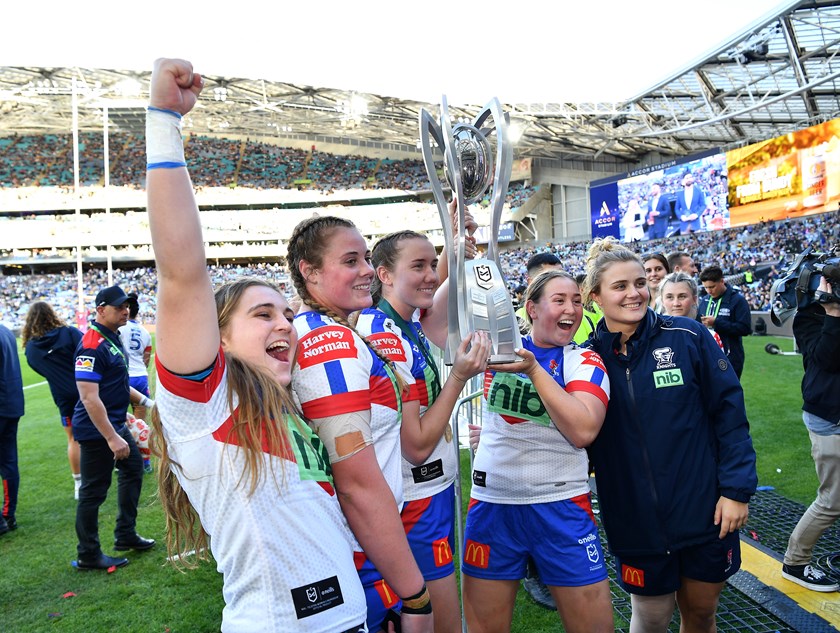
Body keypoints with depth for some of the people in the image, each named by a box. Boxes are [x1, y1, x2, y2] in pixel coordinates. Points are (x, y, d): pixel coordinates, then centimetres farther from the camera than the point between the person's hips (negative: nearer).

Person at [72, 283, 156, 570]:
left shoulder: (113, 338, 9)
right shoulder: (92, 345, -22)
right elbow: (89, 397, -27)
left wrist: (144, 401, 19)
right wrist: (111, 438, -28)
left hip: (116, 424, 11)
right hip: (97, 430, -11)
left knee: (133, 468, 21)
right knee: (94, 491, 1)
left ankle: (125, 535, 35)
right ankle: (88, 556, 17)